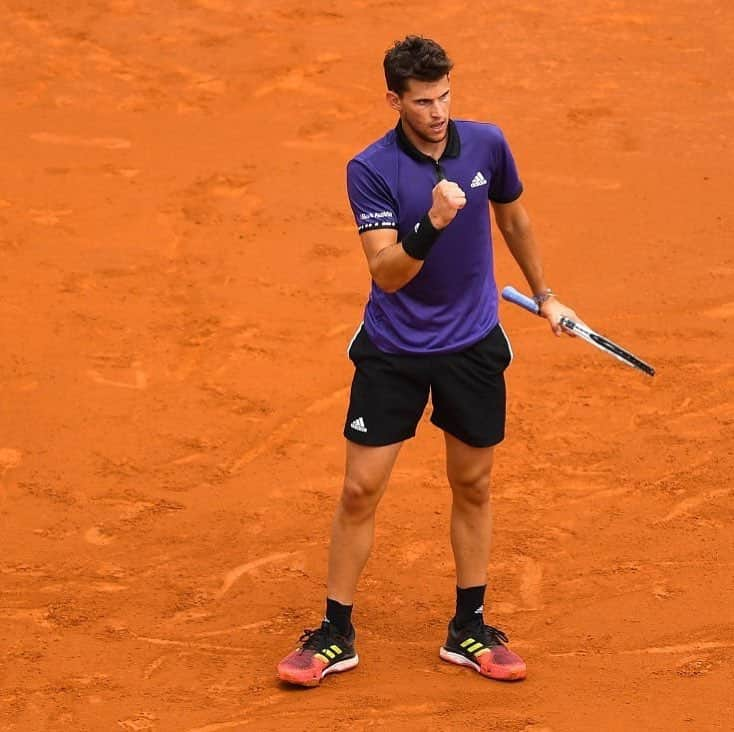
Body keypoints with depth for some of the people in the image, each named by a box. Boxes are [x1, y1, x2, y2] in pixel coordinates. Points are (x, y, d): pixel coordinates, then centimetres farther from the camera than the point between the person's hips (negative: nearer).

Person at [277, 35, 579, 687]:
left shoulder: (487, 145, -5)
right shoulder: (371, 170, -16)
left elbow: (514, 220, 14)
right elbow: (387, 274, -22)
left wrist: (544, 295, 23)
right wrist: (432, 224, -38)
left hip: (474, 346, 3)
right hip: (393, 351, -3)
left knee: (472, 487, 11)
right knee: (361, 490, -2)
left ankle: (469, 630, 24)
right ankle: (335, 634, 10)